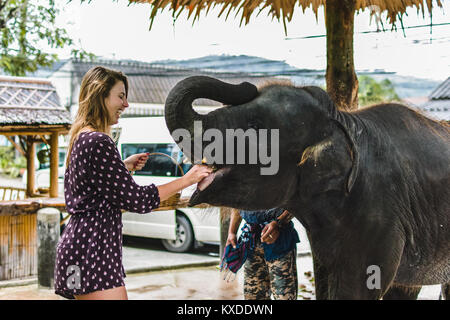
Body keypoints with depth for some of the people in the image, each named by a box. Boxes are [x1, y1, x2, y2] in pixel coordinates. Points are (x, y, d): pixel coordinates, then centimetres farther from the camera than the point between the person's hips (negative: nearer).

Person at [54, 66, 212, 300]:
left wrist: (124, 167, 18)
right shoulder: (98, 142, -16)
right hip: (92, 251, -10)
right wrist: (187, 179, -8)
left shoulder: (81, 138, 15)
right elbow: (137, 200, -16)